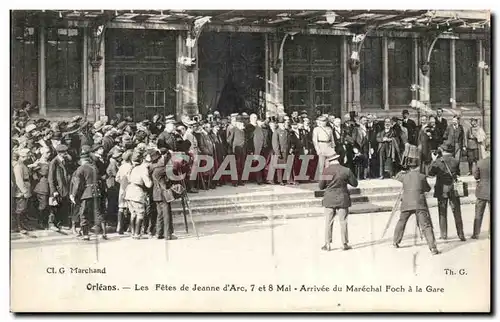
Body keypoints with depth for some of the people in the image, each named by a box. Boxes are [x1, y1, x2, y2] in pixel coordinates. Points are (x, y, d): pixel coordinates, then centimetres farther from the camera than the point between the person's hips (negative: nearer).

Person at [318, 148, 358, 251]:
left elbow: (321, 186, -1)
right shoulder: (346, 171, -10)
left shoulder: (325, 171, -9)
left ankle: (327, 244, 11)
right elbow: (355, 183, 0)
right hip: (342, 199, 0)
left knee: (328, 222, 8)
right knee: (343, 222, 8)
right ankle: (345, 244, 12)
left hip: (329, 200, 0)